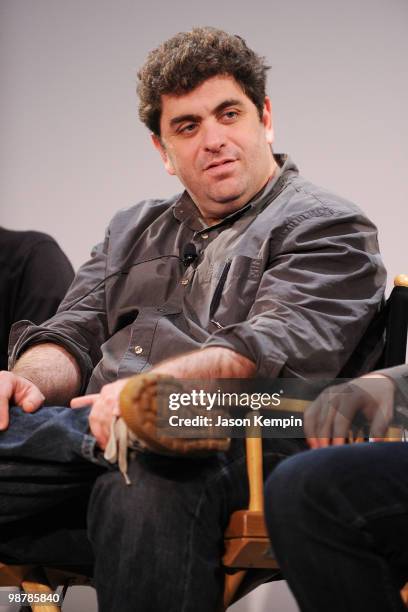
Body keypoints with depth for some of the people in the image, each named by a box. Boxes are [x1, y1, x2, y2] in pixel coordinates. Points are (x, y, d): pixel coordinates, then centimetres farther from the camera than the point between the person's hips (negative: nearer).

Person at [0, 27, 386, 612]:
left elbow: (275, 348, -7)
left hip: (231, 440, -6)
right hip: (89, 427, 6)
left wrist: (155, 387, -26)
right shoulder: (132, 229, 32)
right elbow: (74, 333, 24)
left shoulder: (328, 227, 10)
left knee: (143, 491, -41)